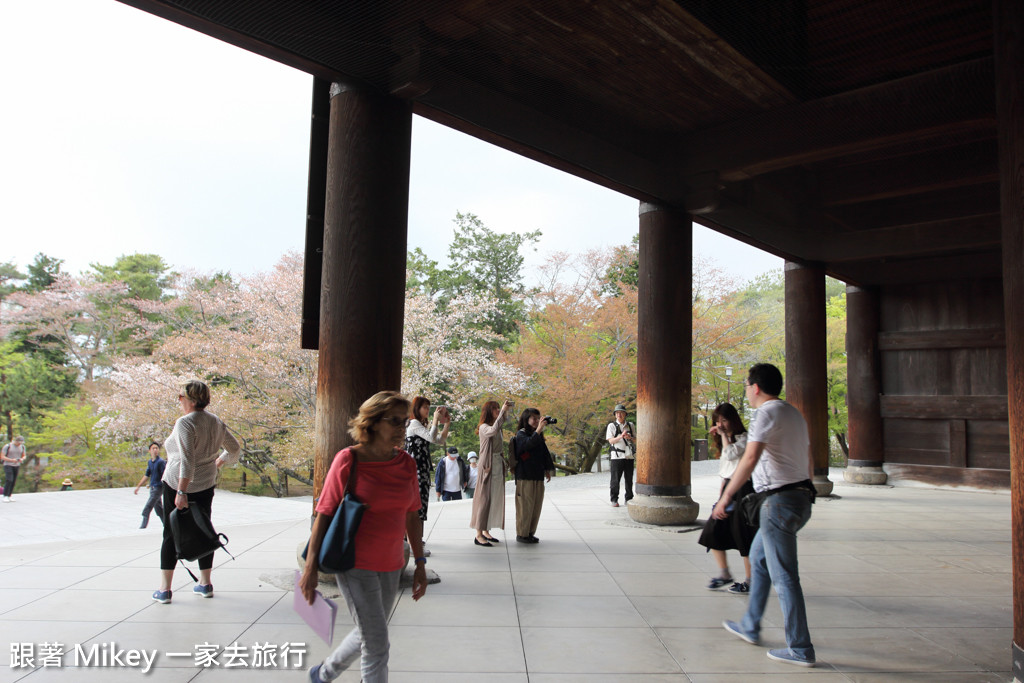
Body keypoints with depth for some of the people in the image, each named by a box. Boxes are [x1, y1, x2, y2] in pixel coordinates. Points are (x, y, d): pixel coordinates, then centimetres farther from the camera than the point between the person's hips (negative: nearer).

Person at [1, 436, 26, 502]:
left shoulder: (22, 447, 4)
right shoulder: (7, 446, -11)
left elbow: (24, 456, 14)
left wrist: (22, 459, -10)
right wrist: (12, 460, -23)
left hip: (17, 466, 5)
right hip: (8, 465, -5)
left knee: (13, 482, 2)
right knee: (9, 480, -17)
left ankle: (9, 496, 11)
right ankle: (5, 496, -12)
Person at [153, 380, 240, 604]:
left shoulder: (185, 423, -17)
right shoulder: (216, 422, 5)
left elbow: (187, 461, -25)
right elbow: (234, 450, 13)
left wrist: (181, 492, -24)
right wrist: (219, 462, 29)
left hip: (179, 485, -6)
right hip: (206, 485, 6)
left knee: (171, 534, 5)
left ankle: (164, 589, 8)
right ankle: (205, 584, 20)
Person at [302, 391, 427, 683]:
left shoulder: (406, 463, 2)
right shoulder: (349, 460, -13)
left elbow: (412, 516, 10)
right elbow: (324, 514, -10)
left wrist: (420, 563, 10)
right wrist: (310, 568, -11)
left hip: (390, 565, 6)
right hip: (355, 564, -6)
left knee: (368, 635, 21)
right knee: (377, 645, -3)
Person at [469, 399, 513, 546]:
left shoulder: (497, 427, 13)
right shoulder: (484, 427, -13)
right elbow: (494, 430, -34)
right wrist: (503, 411, -31)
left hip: (498, 466, 9)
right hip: (488, 467, -9)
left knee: (495, 499, 10)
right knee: (484, 499, -7)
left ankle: (486, 531, 19)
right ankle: (478, 535, -3)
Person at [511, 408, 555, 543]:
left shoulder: (539, 435, 14)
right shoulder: (521, 434, -6)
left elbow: (545, 452, 21)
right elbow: (528, 443, -28)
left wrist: (547, 469, 19)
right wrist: (538, 430, -33)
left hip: (538, 476, 7)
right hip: (525, 476, -7)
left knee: (536, 505, 10)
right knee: (525, 505, -4)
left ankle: (530, 532, 21)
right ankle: (522, 534, 6)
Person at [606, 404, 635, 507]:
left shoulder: (630, 425, 13)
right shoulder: (611, 426, 4)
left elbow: (636, 440, 13)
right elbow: (611, 441, -5)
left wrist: (630, 437, -9)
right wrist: (621, 436, -20)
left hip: (629, 456, 3)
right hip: (616, 456, -3)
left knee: (629, 479, 6)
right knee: (615, 479, -2)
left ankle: (629, 499, 16)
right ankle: (614, 500, 5)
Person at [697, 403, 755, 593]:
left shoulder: (744, 438, -8)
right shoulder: (725, 441, 18)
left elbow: (731, 454, -27)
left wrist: (724, 435, -15)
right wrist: (721, 491, 17)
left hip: (743, 488, -8)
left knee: (742, 535, -3)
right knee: (713, 530, 1)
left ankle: (750, 581, 9)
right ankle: (724, 573, 13)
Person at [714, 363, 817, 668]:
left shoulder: (768, 414, -13)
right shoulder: (794, 414, 16)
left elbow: (749, 460, -24)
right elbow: (809, 461, 20)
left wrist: (725, 497, -22)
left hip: (779, 501, -10)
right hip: (800, 496, 10)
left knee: (783, 576, -2)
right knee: (758, 558, 21)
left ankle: (800, 649, 6)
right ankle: (750, 627, 31)